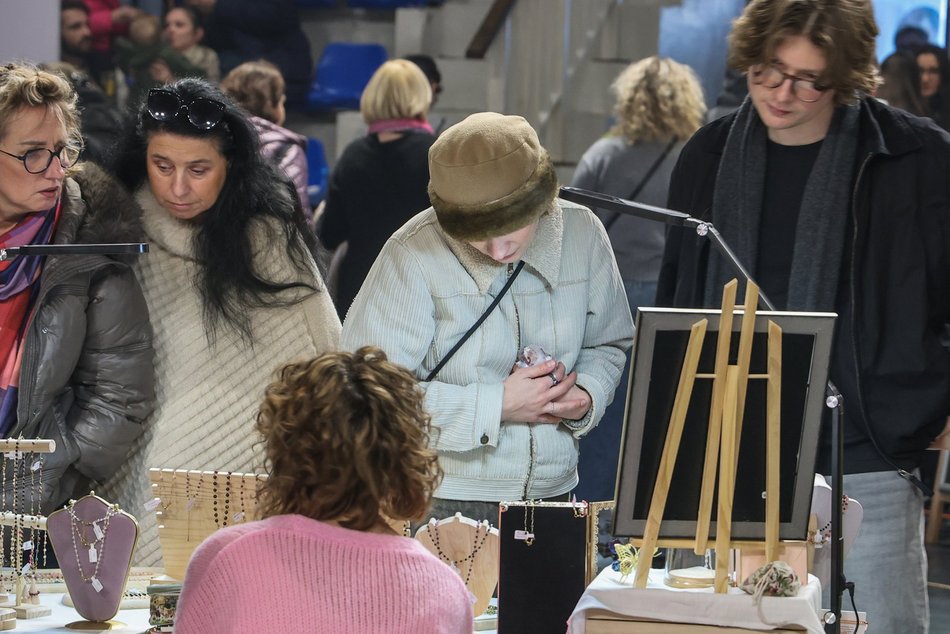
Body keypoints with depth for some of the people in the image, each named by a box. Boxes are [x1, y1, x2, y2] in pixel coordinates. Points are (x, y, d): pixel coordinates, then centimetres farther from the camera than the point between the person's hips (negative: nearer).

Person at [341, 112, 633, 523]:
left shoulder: (582, 233, 0)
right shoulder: (414, 255, -13)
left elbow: (608, 344, 16)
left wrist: (587, 395, -6)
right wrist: (496, 405, -16)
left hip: (554, 494, 5)